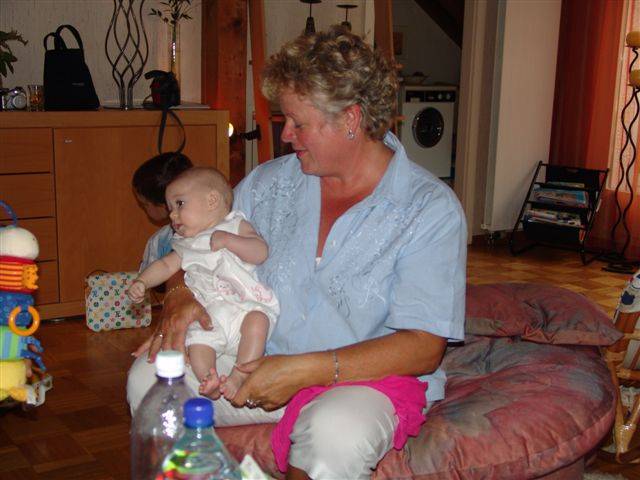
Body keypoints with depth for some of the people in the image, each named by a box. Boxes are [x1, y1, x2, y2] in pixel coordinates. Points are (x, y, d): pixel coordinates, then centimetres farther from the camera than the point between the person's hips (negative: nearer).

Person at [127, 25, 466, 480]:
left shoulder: (432, 209, -11)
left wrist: (300, 370, -25)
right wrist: (181, 301, -7)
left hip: (367, 378, -4)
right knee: (148, 378, -17)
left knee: (335, 435, -37)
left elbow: (423, 348, -18)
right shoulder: (269, 182, 6)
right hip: (258, 362, 5)